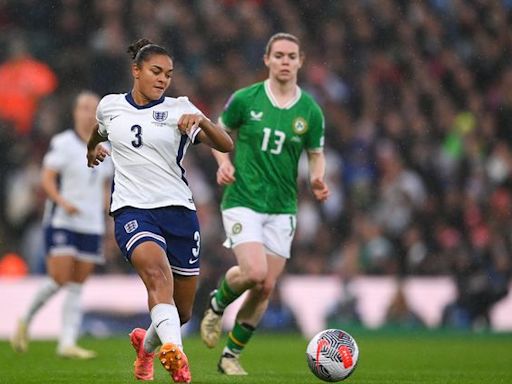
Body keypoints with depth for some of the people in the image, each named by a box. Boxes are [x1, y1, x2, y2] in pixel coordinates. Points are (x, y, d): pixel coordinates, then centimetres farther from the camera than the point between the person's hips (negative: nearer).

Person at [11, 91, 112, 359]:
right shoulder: (62, 143, -5)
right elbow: (47, 178, -11)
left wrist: (105, 206, 10)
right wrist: (63, 202, -25)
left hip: (92, 226, 5)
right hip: (61, 223, -5)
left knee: (76, 287, 2)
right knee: (59, 280, -12)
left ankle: (67, 344, 2)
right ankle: (25, 321, 11)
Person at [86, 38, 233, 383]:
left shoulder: (179, 109, 2)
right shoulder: (110, 106, 9)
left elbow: (226, 145, -10)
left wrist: (202, 122, -28)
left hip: (178, 210, 1)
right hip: (132, 211, -1)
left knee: (182, 312, 9)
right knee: (157, 270, -34)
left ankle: (147, 344, 43)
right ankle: (174, 354, -53)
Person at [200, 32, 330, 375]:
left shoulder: (310, 111, 0)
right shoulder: (245, 99, -5)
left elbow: (316, 154, 11)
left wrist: (318, 179, -10)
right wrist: (224, 162, -8)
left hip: (282, 208, 3)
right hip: (243, 201, -3)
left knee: (266, 288, 2)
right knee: (254, 273, -22)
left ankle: (232, 354, 19)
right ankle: (217, 305, 12)